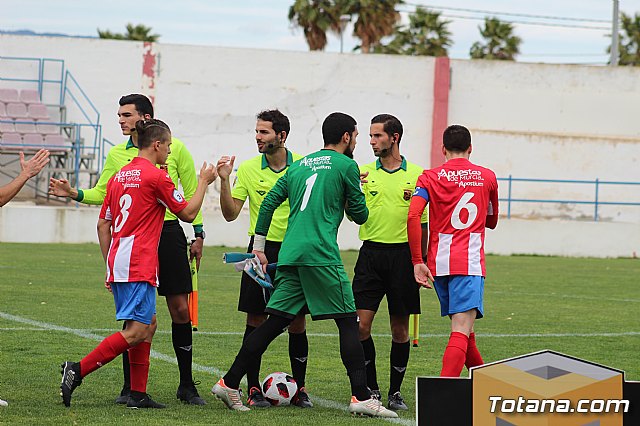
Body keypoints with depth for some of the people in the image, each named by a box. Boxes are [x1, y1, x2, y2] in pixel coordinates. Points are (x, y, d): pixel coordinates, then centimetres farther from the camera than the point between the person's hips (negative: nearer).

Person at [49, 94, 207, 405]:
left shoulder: (174, 148, 3)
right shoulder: (117, 154, 8)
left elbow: (191, 193, 7)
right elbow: (102, 193, 10)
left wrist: (198, 234, 4)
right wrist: (74, 193, -8)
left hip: (169, 233, -1)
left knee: (180, 309, -1)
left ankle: (187, 385, 10)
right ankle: (130, 387, 6)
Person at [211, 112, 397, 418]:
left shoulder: (299, 165, 20)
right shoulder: (345, 165, 1)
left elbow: (268, 203, 17)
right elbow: (360, 215, 4)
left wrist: (259, 247, 21)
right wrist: (351, 196, 26)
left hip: (289, 255, 7)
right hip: (321, 255, -7)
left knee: (275, 322, 9)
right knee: (348, 322, -2)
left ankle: (229, 384, 8)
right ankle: (361, 396, -8)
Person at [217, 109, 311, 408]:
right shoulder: (248, 168, 2)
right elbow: (231, 213, 1)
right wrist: (224, 181, -12)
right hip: (261, 249, 0)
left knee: (297, 322, 2)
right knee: (256, 320, 0)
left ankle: (299, 388, 13)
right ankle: (253, 388, 6)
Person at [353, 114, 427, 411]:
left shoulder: (416, 175, 4)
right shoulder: (364, 173, 6)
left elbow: (423, 223, 8)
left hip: (403, 254, -1)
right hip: (371, 252, 1)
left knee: (400, 328, 4)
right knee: (360, 322, -7)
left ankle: (395, 392, 13)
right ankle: (371, 389, 5)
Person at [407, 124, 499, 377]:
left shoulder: (430, 177, 5)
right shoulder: (487, 177, 9)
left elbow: (413, 216, -10)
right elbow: (492, 221, 23)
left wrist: (417, 261, -7)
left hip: (438, 262, 3)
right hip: (470, 263, -3)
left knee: (462, 327, 20)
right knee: (462, 331, -14)